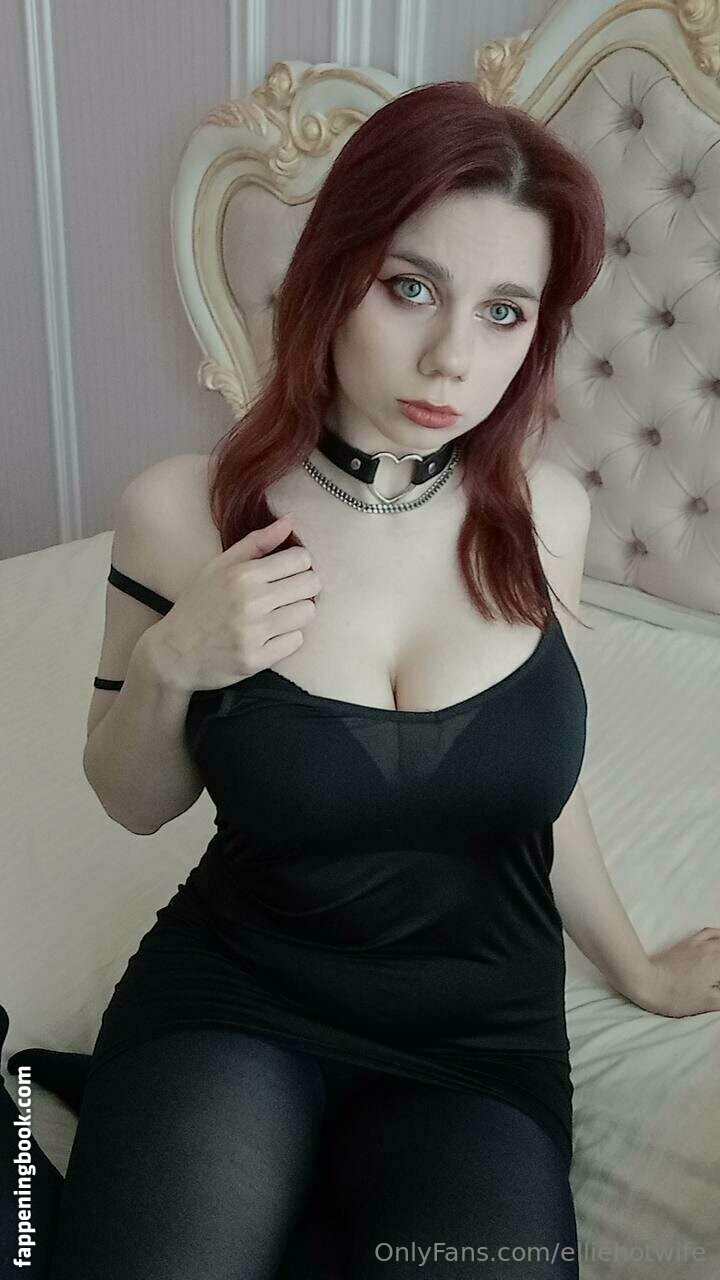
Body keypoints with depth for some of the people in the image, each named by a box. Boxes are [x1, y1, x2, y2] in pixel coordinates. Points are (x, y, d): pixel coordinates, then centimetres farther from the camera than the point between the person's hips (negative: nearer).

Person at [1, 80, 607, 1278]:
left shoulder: (540, 510, -7)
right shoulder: (184, 508, -12)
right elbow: (137, 805, 1)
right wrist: (171, 662, -19)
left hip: (482, 1040, 2)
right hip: (231, 997, -1)